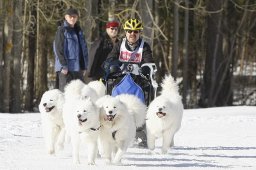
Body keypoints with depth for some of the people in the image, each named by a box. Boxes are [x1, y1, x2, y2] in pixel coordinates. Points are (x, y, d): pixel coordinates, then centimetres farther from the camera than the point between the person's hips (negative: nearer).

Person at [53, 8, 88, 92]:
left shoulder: (79, 31, 17)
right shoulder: (62, 30, -2)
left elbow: (84, 49, 19)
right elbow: (59, 49, -9)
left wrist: (84, 66, 10)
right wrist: (63, 65, -16)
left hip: (78, 68, 6)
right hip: (66, 68, -6)